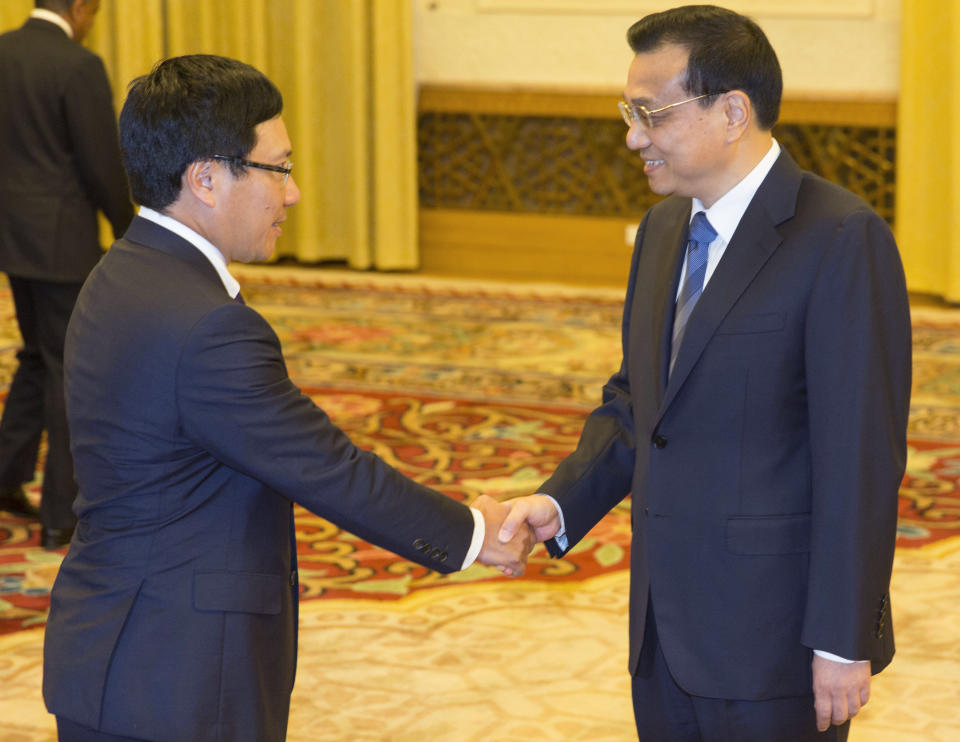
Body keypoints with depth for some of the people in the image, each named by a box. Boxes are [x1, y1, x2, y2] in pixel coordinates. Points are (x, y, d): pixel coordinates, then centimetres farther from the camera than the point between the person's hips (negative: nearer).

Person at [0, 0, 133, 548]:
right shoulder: (79, 66, -18)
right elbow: (105, 168, -17)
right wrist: (132, 236, -2)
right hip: (62, 240, -8)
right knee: (71, 373, 1)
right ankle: (62, 516, 5)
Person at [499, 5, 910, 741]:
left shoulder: (842, 239, -15)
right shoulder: (665, 229, 11)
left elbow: (861, 457, -17)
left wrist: (843, 642, -18)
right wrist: (560, 503, -1)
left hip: (772, 640, -7)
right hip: (667, 628, 7)